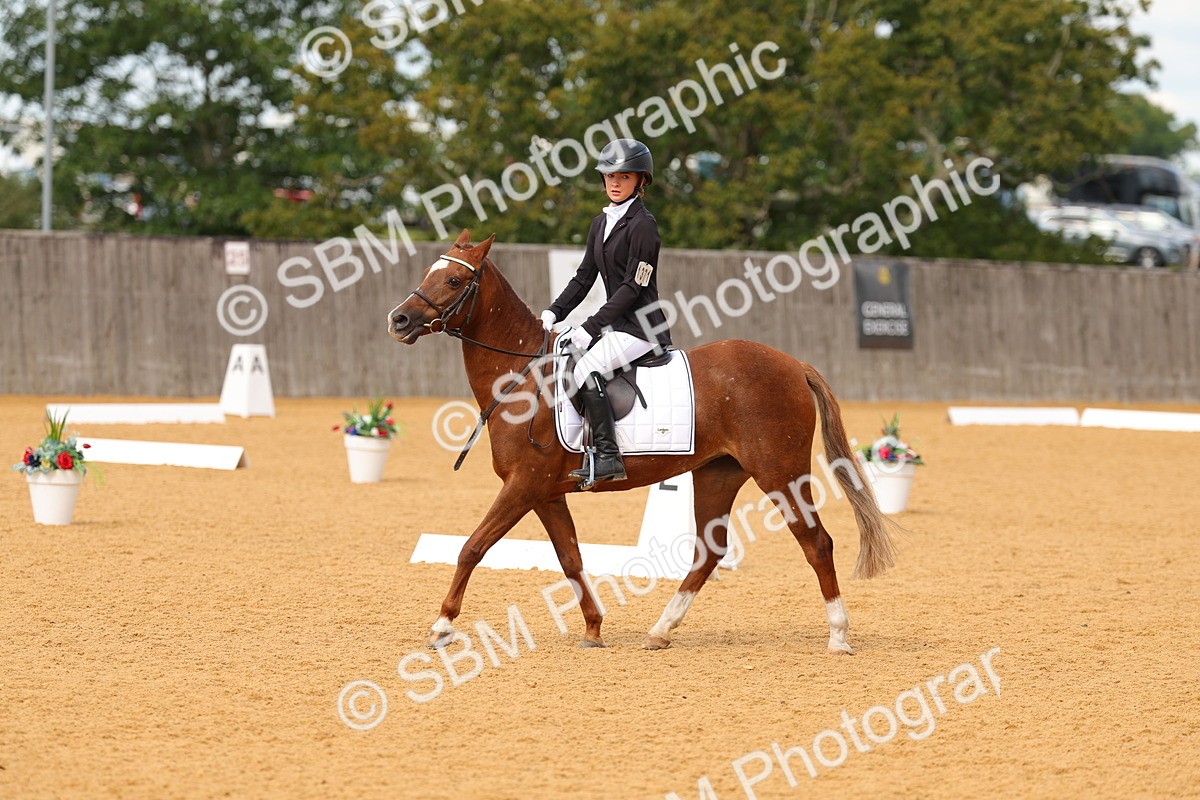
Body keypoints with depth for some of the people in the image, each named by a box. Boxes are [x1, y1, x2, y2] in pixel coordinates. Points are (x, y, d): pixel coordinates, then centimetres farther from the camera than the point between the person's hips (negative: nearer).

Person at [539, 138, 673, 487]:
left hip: (642, 326, -10)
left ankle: (608, 457, -26)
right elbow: (584, 277, 15)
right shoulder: (601, 223, 14)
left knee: (586, 369, -26)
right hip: (616, 324, 10)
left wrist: (592, 326, -20)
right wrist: (554, 312, 1)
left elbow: (633, 286, -18)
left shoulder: (643, 224, -13)